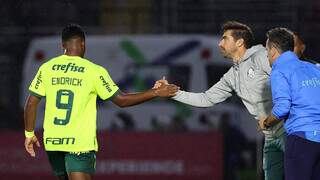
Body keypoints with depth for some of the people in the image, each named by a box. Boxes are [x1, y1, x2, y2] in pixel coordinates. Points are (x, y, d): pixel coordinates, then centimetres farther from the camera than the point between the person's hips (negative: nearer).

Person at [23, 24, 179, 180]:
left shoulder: (46, 68, 3)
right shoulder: (94, 71, -6)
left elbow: (31, 103, 2)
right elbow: (121, 100, -2)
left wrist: (29, 134, 14)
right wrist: (156, 92, 5)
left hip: (52, 141, 4)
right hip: (80, 143, -4)